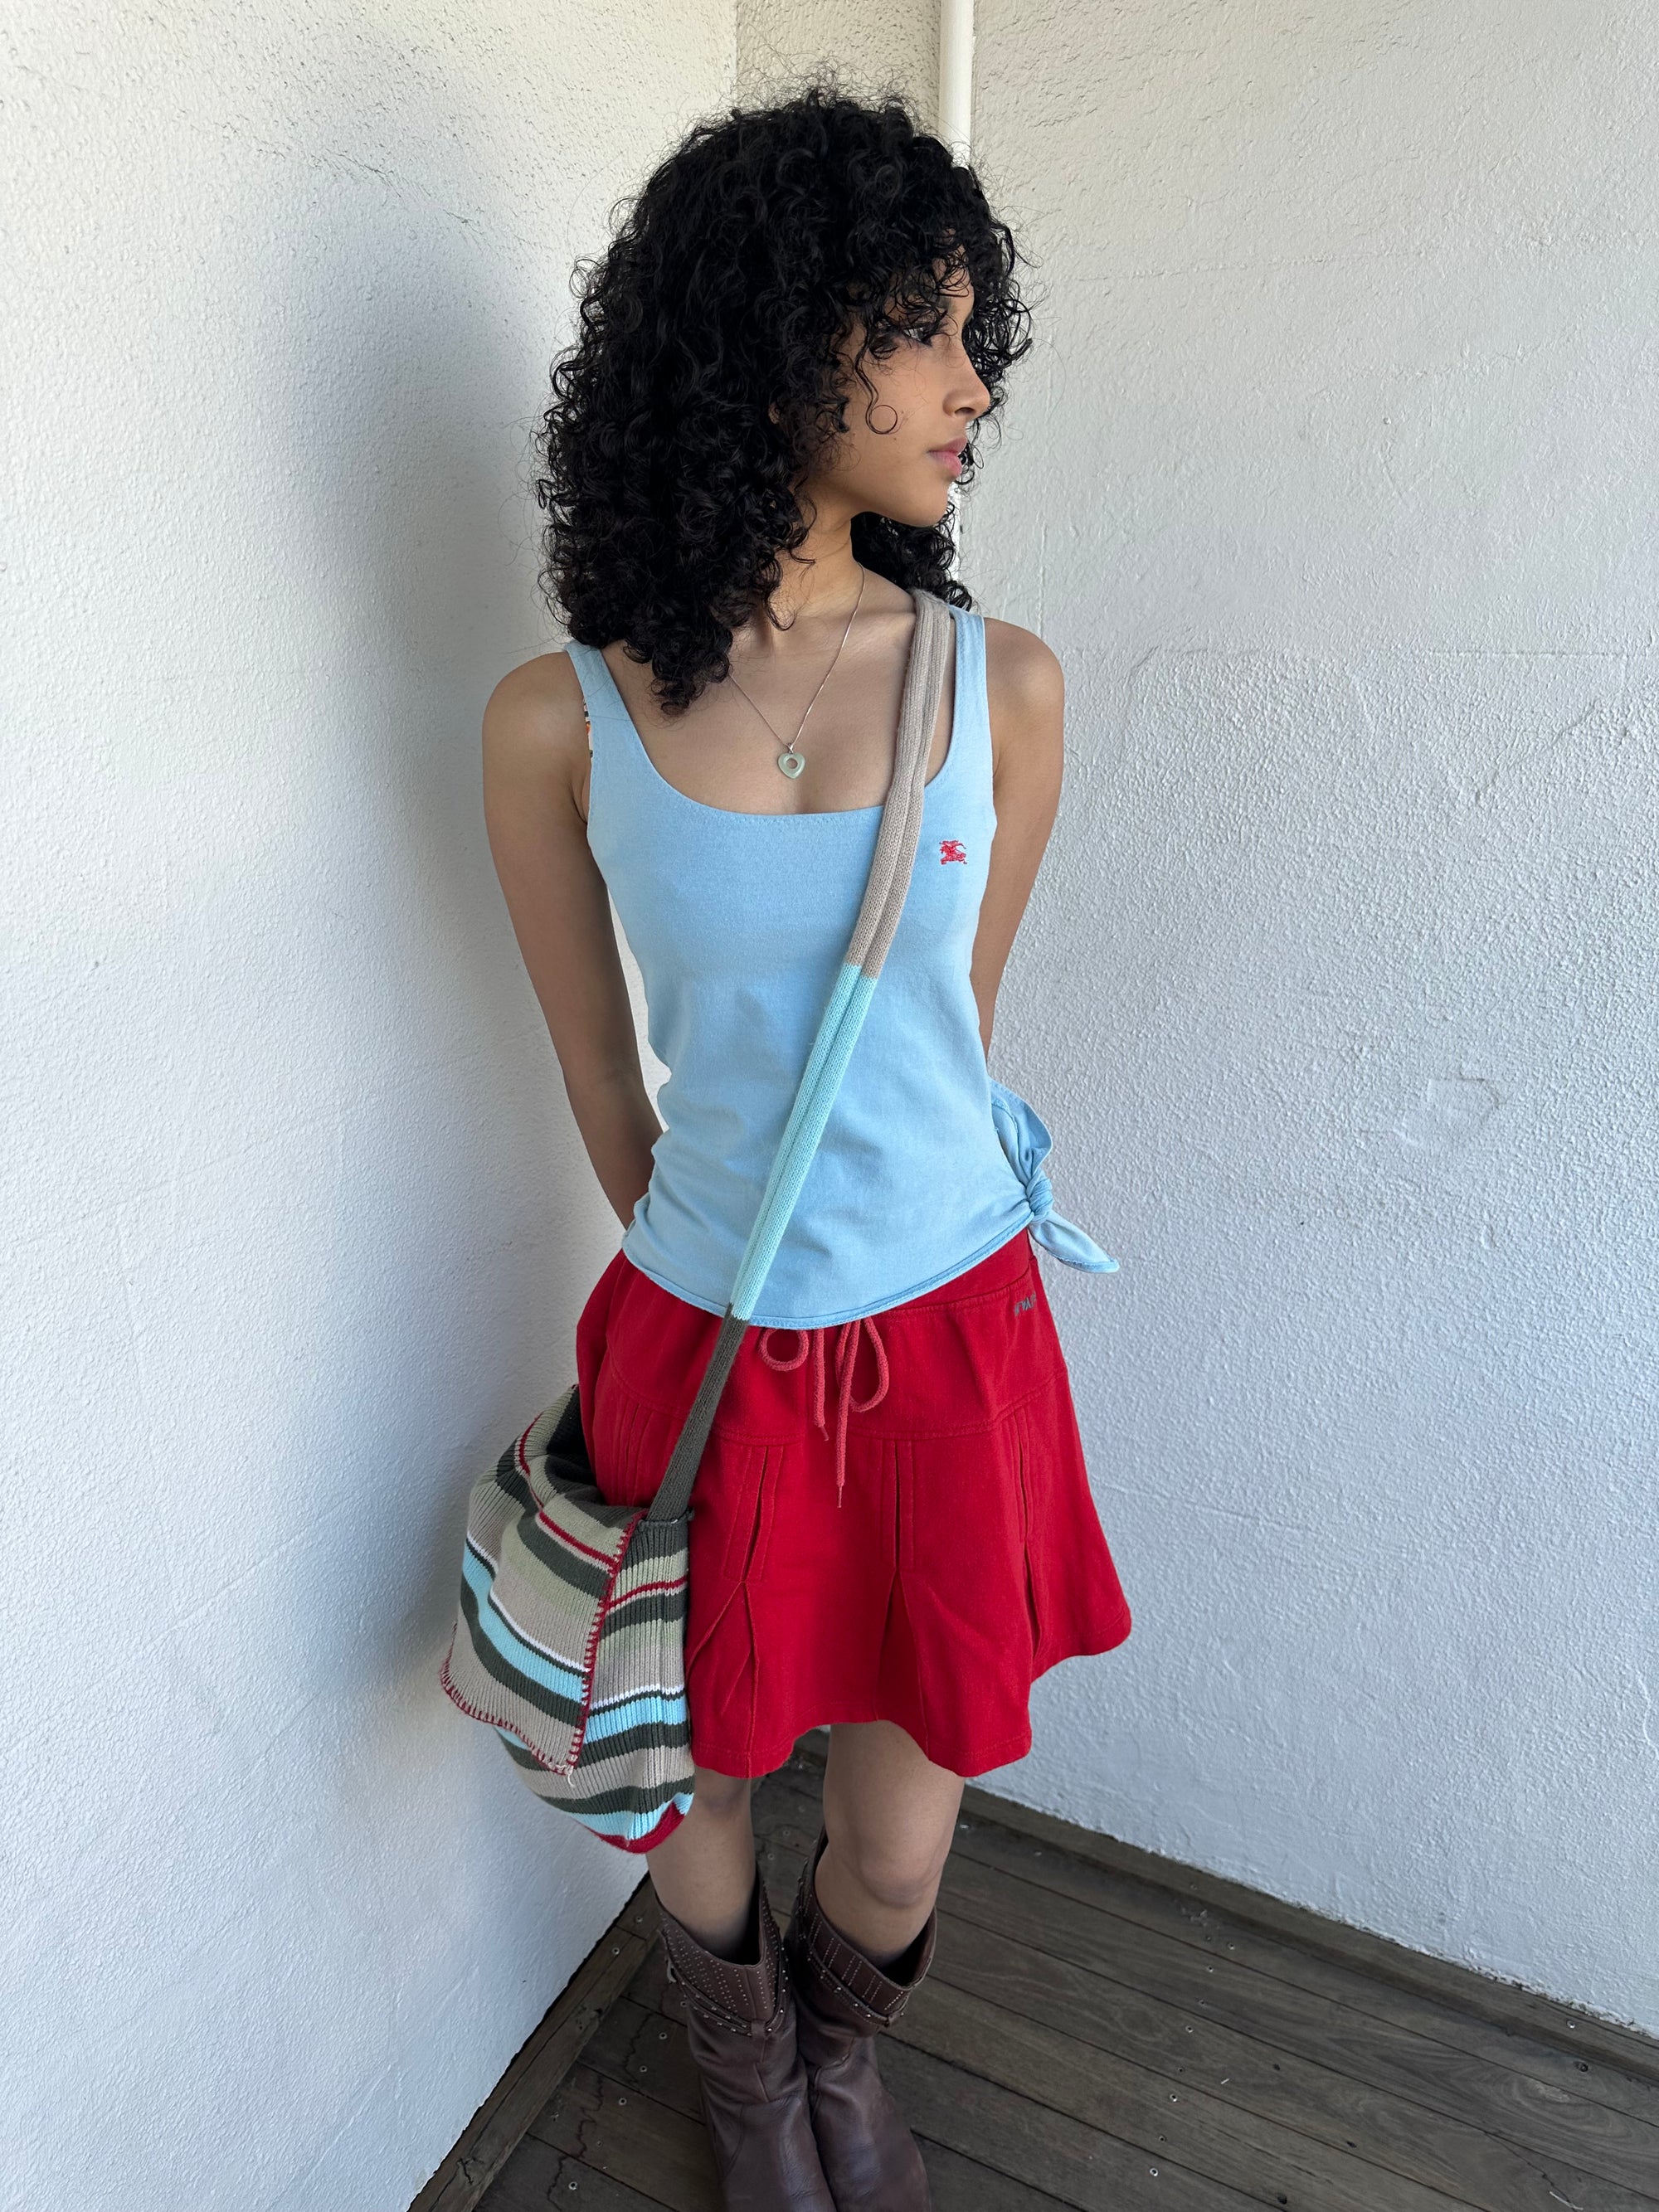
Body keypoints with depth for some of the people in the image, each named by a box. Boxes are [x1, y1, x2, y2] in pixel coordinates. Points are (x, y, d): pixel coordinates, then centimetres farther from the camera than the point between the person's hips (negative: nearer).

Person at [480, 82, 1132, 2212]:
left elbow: (960, 1021, 5)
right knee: (698, 1801, 21)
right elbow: (604, 1087, 2)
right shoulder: (560, 723, -9)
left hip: (956, 1334, 1)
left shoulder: (1002, 685, -5)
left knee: (897, 1854, 16)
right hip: (703, 1346, -1)